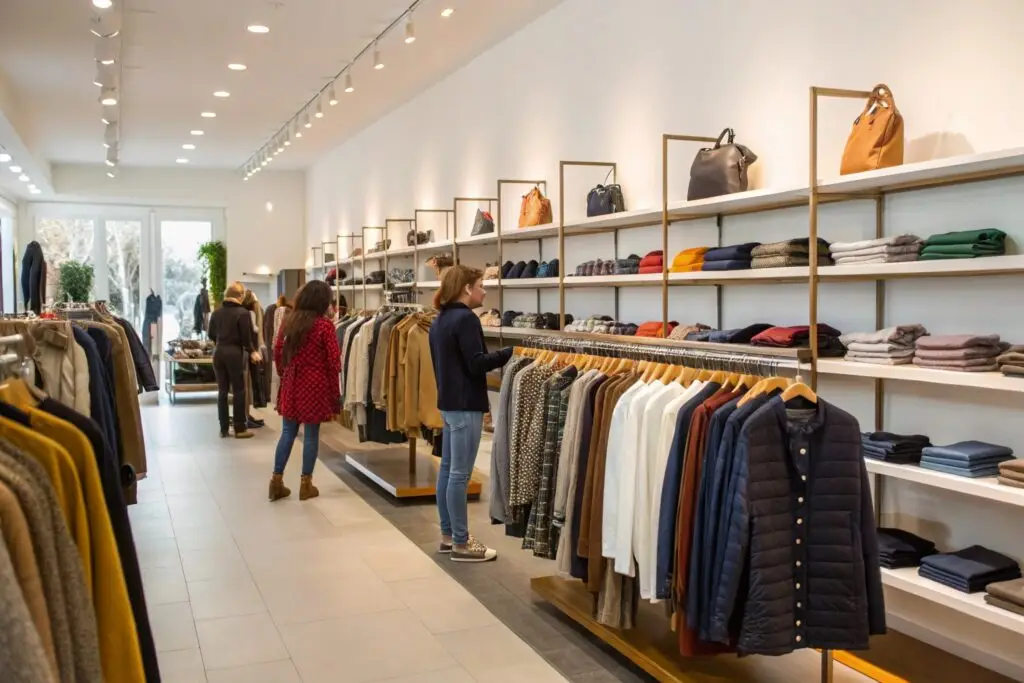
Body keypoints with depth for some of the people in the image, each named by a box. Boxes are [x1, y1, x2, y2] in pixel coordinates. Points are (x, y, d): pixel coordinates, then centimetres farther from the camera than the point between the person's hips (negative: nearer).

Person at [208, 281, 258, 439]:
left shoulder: (216, 312, 8)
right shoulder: (243, 313, -11)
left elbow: (211, 334, 15)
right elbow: (246, 336, -11)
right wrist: (252, 352, 6)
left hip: (219, 352, 6)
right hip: (235, 353, -6)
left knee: (222, 391, 10)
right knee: (239, 391, 2)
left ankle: (223, 429, 13)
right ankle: (240, 429, 5)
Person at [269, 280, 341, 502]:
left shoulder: (289, 320, 4)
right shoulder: (324, 325, -11)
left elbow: (277, 352, 9)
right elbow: (334, 362, -10)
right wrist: (334, 391, 1)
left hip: (291, 383, 5)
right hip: (315, 385, -5)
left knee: (288, 432, 12)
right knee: (311, 434, 4)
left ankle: (276, 481, 14)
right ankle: (306, 484, 11)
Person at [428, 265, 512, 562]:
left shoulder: (440, 320, 14)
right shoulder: (466, 318, -16)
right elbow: (476, 363, -21)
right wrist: (512, 352, -21)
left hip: (447, 402, 10)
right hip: (465, 405, -10)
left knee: (447, 469, 13)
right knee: (460, 474, -5)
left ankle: (448, 535, 22)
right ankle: (461, 543, 2)